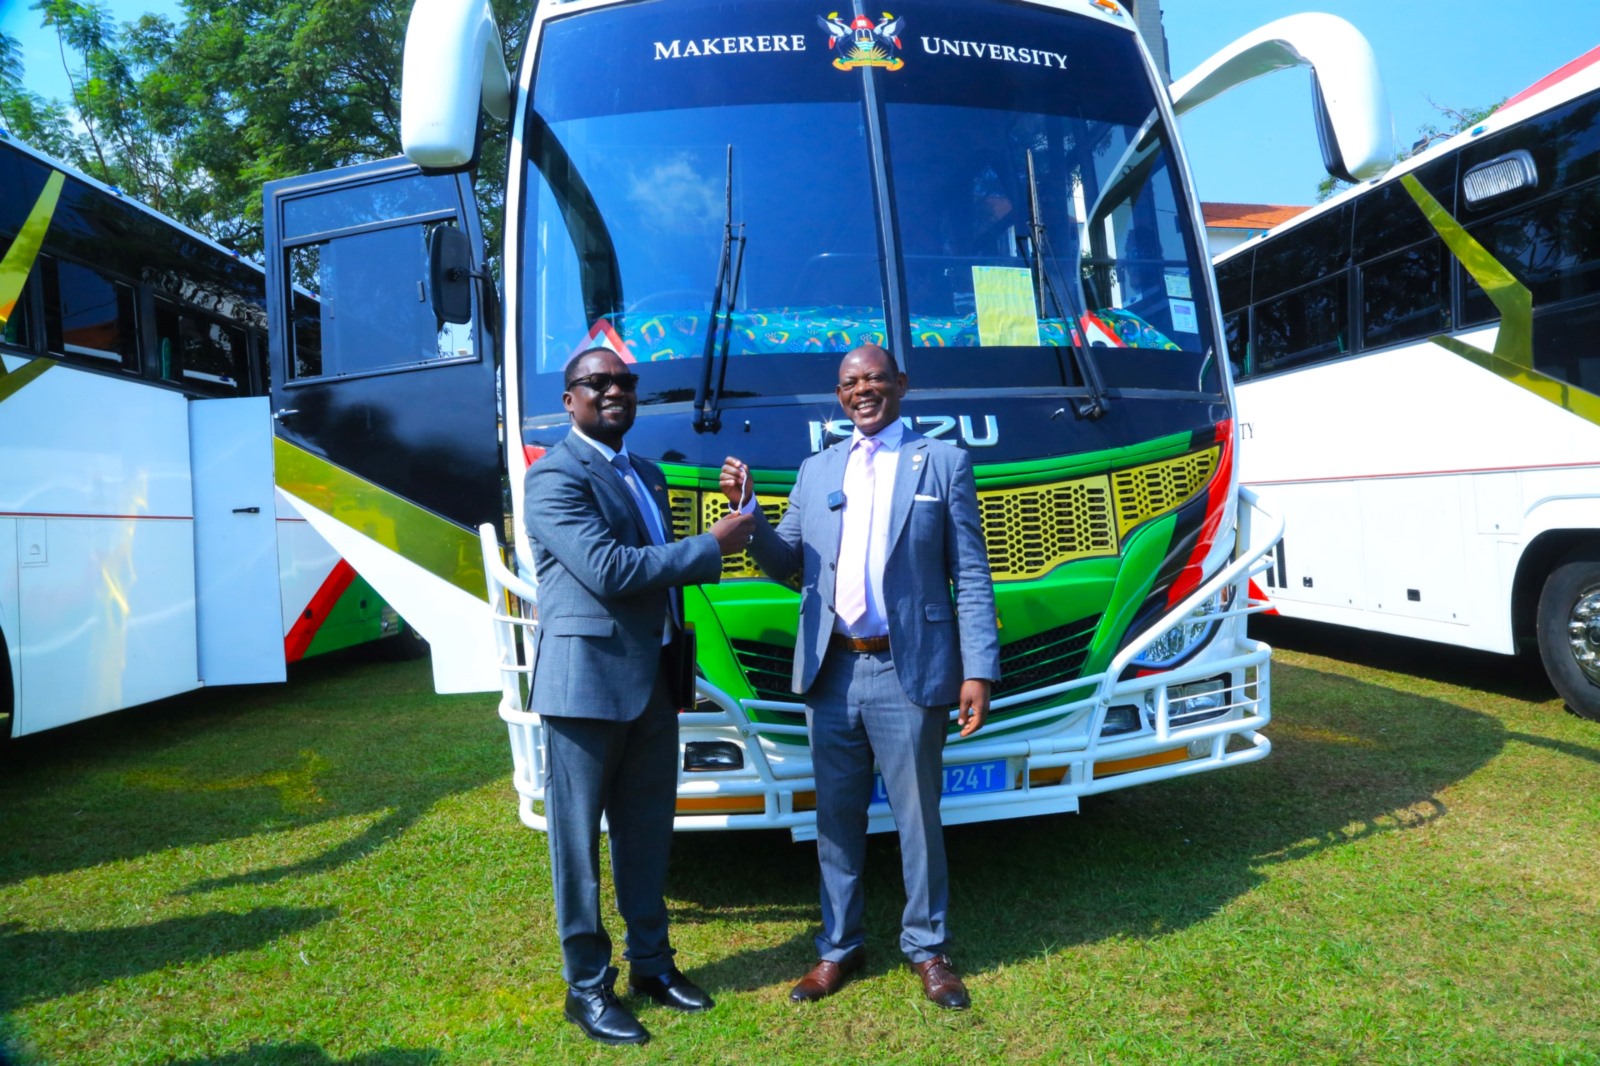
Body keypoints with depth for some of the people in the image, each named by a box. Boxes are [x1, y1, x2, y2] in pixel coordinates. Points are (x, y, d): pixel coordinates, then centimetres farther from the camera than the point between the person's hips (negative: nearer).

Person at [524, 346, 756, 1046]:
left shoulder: (646, 477, 16)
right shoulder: (556, 476, -11)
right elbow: (608, 570, -22)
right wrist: (710, 546, -16)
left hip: (654, 684, 8)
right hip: (588, 683, -8)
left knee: (648, 830, 16)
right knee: (579, 837, 5)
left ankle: (651, 961, 32)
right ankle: (587, 986, 18)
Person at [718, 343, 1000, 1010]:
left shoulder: (943, 463, 1)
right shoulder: (817, 471, 12)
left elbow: (971, 577, -3)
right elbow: (786, 564, 9)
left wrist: (979, 671, -10)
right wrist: (745, 510, -7)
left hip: (909, 672, -3)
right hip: (831, 672, 4)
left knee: (918, 816, 8)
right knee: (836, 816, 14)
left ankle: (926, 948, 27)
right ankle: (838, 946, 30)